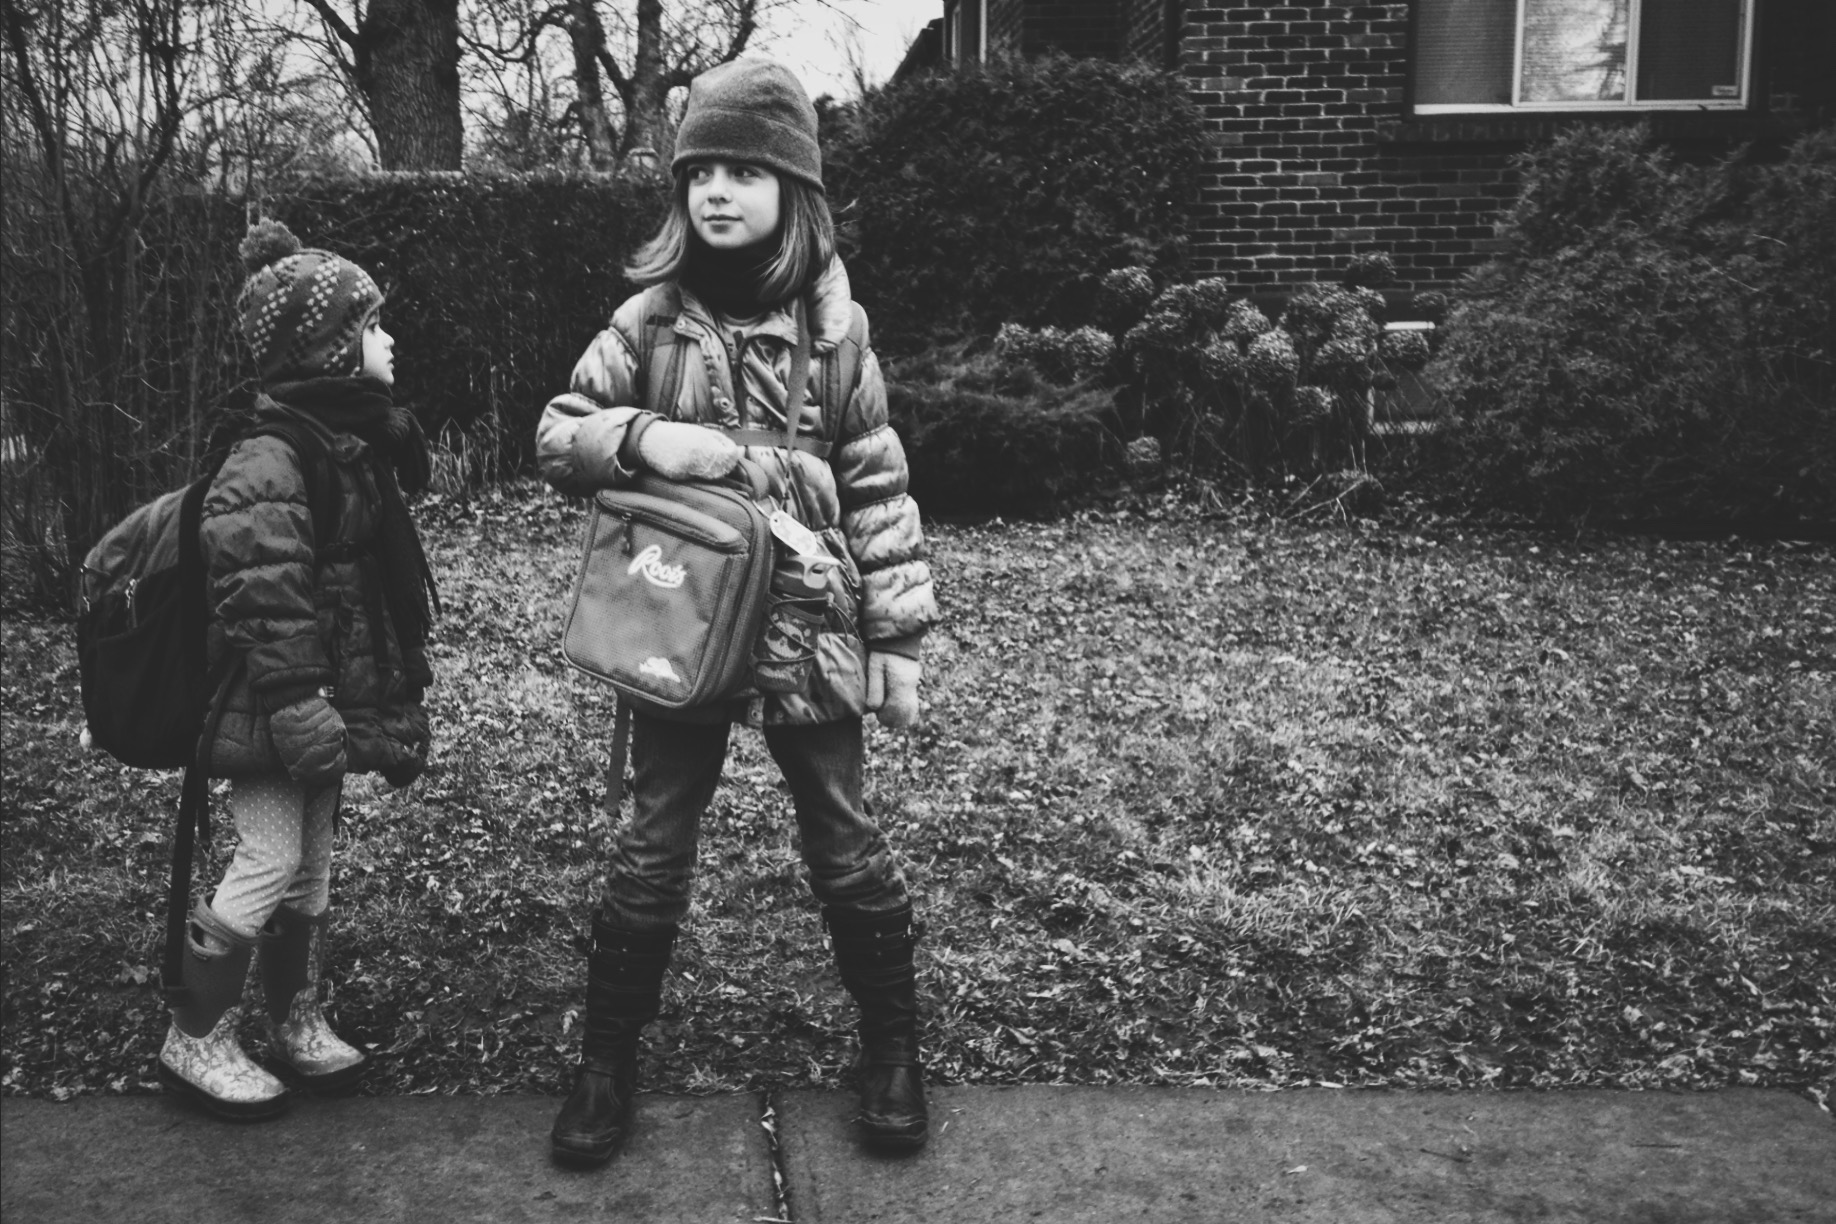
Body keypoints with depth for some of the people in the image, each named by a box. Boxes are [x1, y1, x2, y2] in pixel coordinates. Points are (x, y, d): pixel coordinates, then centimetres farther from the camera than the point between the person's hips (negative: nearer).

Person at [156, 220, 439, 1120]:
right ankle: (194, 1039, 11)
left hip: (334, 699, 9)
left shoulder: (357, 443, 11)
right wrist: (298, 712, -26)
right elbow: (263, 604, -24)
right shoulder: (269, 463, -20)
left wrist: (396, 700, 19)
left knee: (311, 866, 16)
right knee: (267, 863, -3)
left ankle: (294, 1019, 29)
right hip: (271, 708, -9)